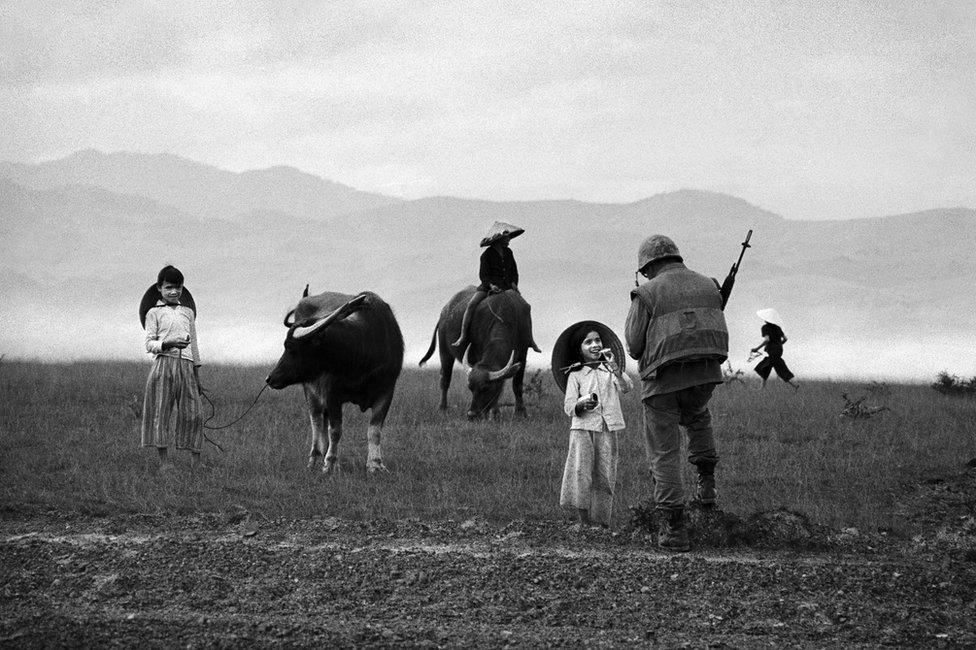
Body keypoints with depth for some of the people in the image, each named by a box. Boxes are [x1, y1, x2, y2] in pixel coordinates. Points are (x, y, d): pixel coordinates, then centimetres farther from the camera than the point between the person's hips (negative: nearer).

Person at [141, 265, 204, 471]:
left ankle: (195, 459, 1)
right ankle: (164, 460, -1)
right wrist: (168, 343, -19)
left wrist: (197, 376, 19)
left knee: (192, 413, -4)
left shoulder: (188, 313, 18)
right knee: (161, 411, -4)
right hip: (163, 363, -3)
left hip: (185, 365, 3)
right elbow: (149, 344, 0)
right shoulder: (154, 313, 7)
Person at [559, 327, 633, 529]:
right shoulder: (576, 375, 11)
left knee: (605, 477, -2)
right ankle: (583, 521, -15)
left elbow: (626, 387, -3)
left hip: (608, 429, 2)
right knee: (581, 472, -16)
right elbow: (569, 407, 4)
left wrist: (614, 366, -18)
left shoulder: (610, 370, 15)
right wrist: (582, 404, -19)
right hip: (583, 428, -2)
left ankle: (601, 521, 3)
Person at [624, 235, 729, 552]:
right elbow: (717, 333, 14)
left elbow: (635, 346, -5)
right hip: (705, 376, 4)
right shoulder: (707, 286, 9)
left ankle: (673, 528, -1)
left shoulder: (647, 294, -5)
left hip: (663, 380, -4)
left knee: (664, 454, 4)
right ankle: (706, 482, 27)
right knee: (697, 417, 38)